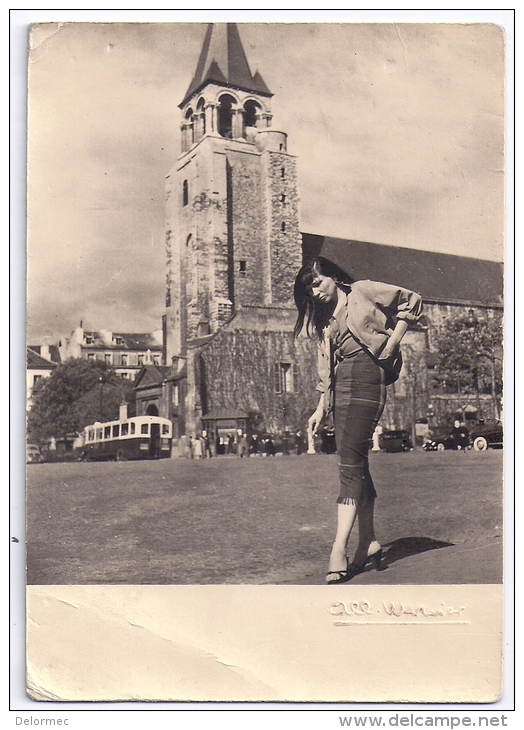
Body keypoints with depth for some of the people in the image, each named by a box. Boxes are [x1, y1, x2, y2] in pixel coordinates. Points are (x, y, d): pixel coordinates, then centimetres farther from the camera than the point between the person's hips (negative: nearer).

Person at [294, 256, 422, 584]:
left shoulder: (362, 291, 6)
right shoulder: (324, 320, 23)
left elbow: (412, 302, 6)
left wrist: (391, 345, -2)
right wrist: (321, 408, 15)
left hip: (367, 375, -7)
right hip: (341, 386, 7)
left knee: (351, 462, -15)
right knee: (356, 464, 4)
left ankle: (339, 548, -19)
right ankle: (368, 542, 11)